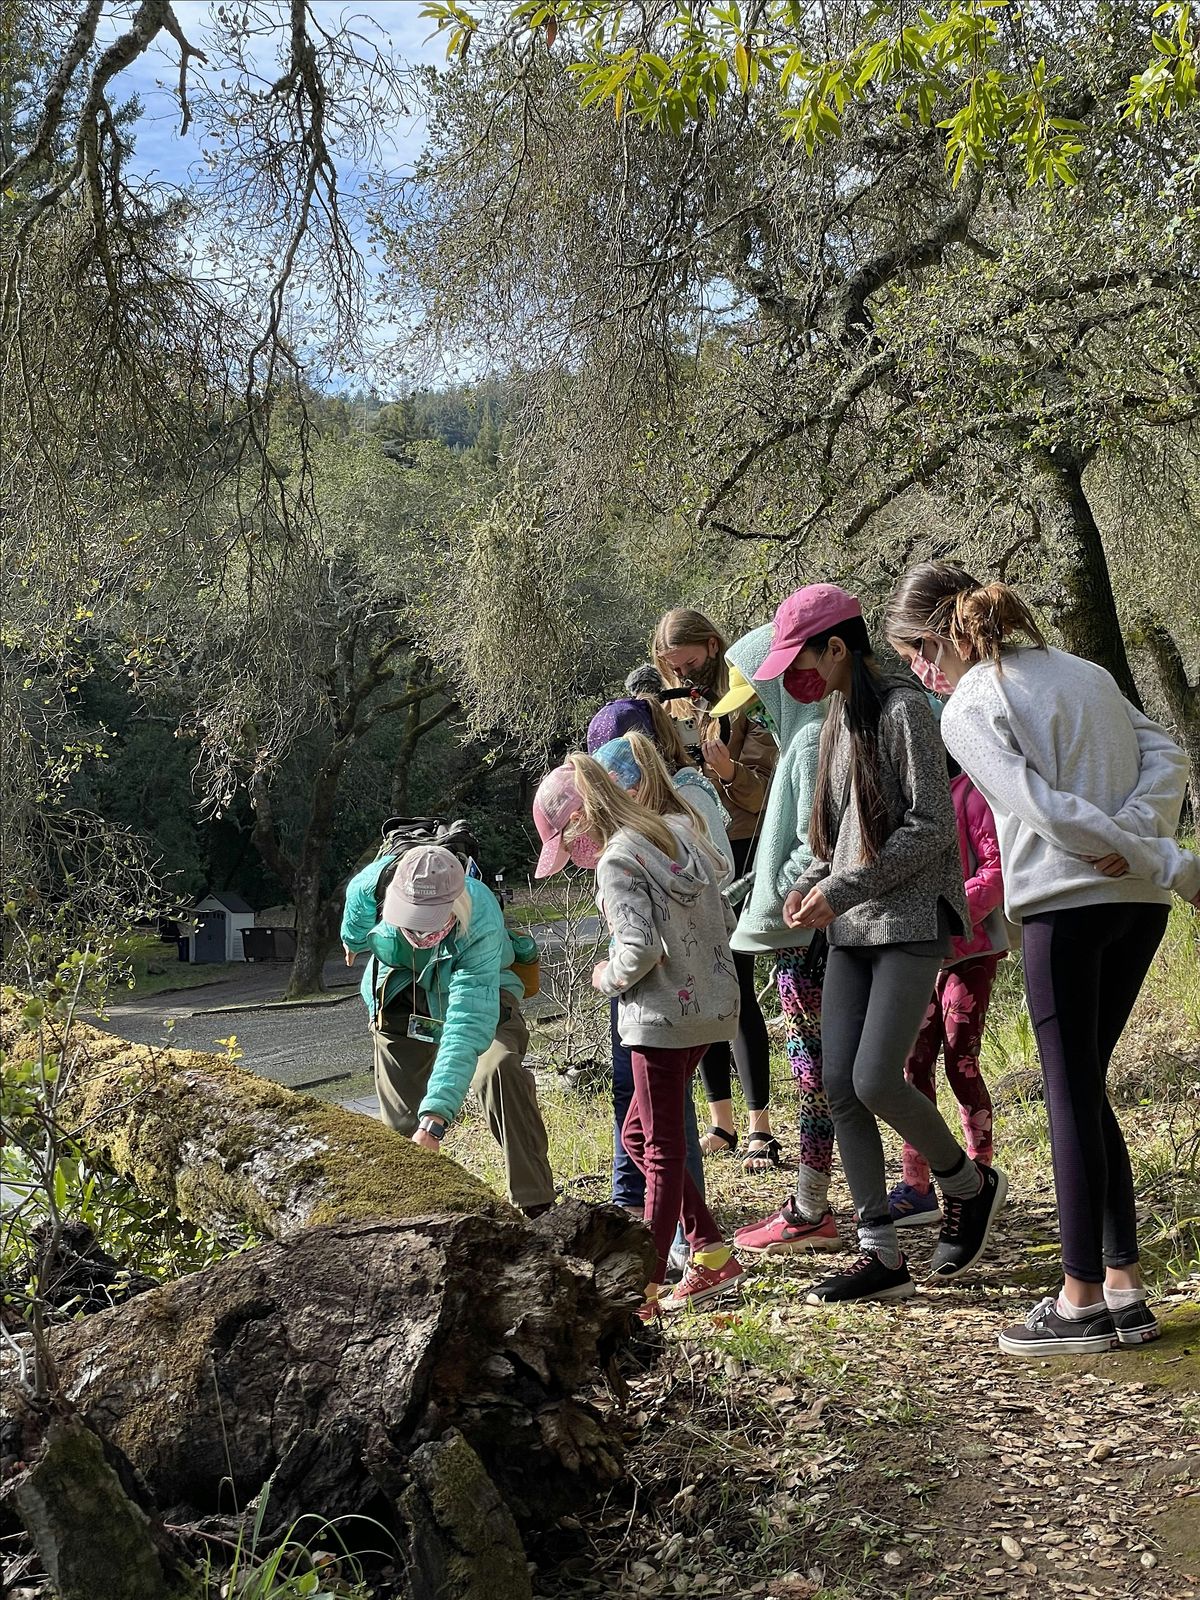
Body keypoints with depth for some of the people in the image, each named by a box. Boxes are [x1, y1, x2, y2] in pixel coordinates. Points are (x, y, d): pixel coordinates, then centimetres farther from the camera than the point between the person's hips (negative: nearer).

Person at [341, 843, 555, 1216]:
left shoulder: (482, 925, -41)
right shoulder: (376, 882, -30)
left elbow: (468, 1025, -47)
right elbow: (356, 899, -2)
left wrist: (436, 1114, -54)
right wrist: (353, 940, 21)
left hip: (478, 995, -3)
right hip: (400, 998, 4)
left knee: (500, 1070, -31)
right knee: (401, 1122, -2)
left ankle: (537, 1206, -28)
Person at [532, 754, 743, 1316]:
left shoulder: (616, 863, -14)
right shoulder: (677, 834, 11)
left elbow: (640, 949, -23)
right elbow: (721, 919, 14)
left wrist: (607, 977, -5)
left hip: (662, 1016, -9)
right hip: (709, 1003, 9)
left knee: (662, 1150, -1)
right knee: (637, 1136, 17)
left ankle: (646, 1286, 7)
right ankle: (712, 1254, 17)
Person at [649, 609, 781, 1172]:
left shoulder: (745, 705, -2)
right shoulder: (667, 710, 15)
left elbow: (763, 791, -9)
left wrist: (731, 772, -28)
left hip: (735, 855, -6)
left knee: (735, 988, -10)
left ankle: (760, 1128, -5)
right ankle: (721, 1121, 14)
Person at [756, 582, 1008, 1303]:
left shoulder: (902, 710, -9)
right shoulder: (839, 720, 16)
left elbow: (931, 828, -14)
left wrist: (841, 891, -16)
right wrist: (810, 884, 3)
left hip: (909, 920, -8)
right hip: (852, 929, 8)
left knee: (876, 1080, -15)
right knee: (840, 1087, 0)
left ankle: (973, 1185, 12)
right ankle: (882, 1254, 7)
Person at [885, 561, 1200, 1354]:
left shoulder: (967, 710, -7)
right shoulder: (1086, 671, 15)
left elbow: (1046, 810, -16)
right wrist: (1135, 834, -10)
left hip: (1066, 907, -7)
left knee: (1072, 1095, 2)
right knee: (1085, 1087, 15)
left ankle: (1082, 1300, 9)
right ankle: (1125, 1288, 18)